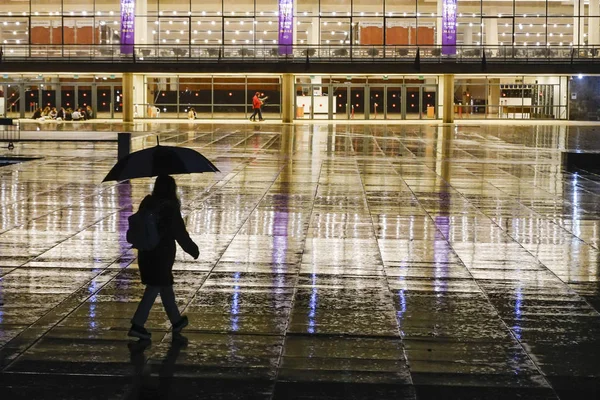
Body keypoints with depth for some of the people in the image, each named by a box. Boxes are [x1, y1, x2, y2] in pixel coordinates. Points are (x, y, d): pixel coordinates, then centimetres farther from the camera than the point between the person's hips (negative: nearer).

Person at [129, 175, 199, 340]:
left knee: (165, 288, 18)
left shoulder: (146, 203, 2)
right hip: (162, 255, -7)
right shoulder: (170, 208, -16)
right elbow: (180, 233, -12)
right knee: (153, 289, 0)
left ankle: (176, 321, 30)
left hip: (146, 254, 7)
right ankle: (137, 325, -4)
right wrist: (194, 250, 0)